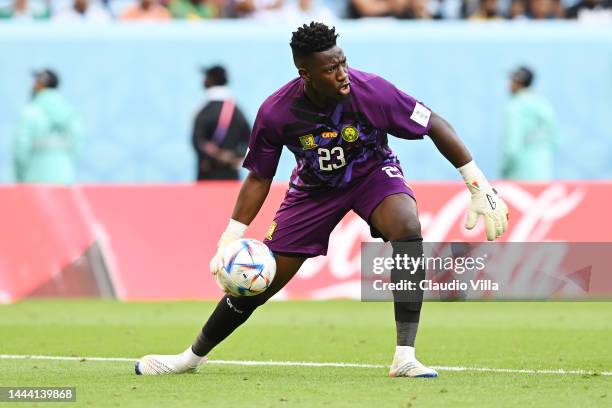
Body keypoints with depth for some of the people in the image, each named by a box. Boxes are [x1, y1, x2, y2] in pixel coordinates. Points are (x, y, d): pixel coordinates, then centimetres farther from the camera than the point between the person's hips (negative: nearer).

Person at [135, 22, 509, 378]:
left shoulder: (372, 92, -31)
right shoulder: (275, 113, -26)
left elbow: (435, 126, -18)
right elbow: (259, 178, -9)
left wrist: (479, 185, -16)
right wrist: (230, 240, -13)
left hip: (373, 173, -1)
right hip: (314, 186, 1)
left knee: (408, 229, -34)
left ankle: (405, 357, -30)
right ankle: (193, 356, 26)